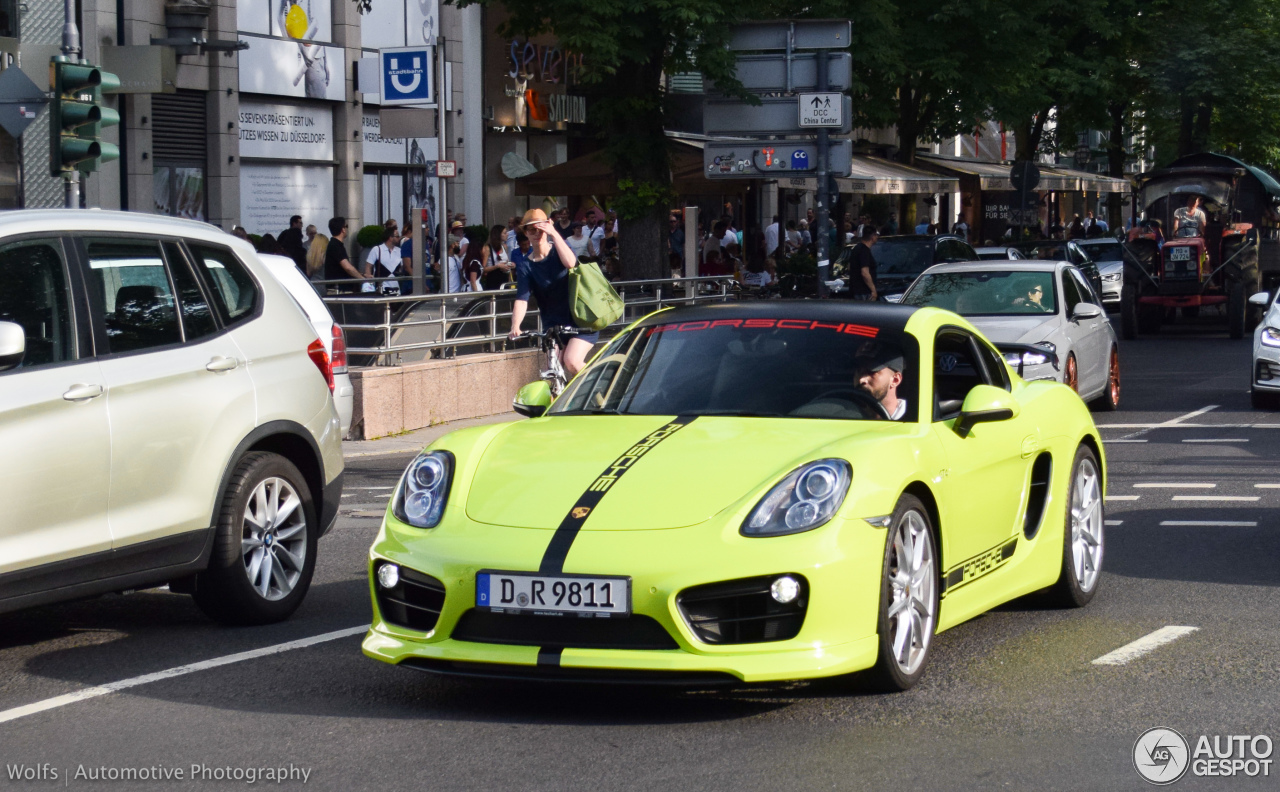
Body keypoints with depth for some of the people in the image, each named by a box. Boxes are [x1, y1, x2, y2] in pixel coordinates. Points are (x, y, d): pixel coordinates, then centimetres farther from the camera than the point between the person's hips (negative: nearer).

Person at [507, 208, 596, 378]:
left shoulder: (559, 249, -1)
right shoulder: (526, 267, 0)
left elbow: (570, 262, -25)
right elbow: (521, 300, -14)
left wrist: (554, 233, -27)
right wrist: (515, 327, -31)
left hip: (581, 320, -3)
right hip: (554, 325, 3)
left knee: (572, 361, -23)